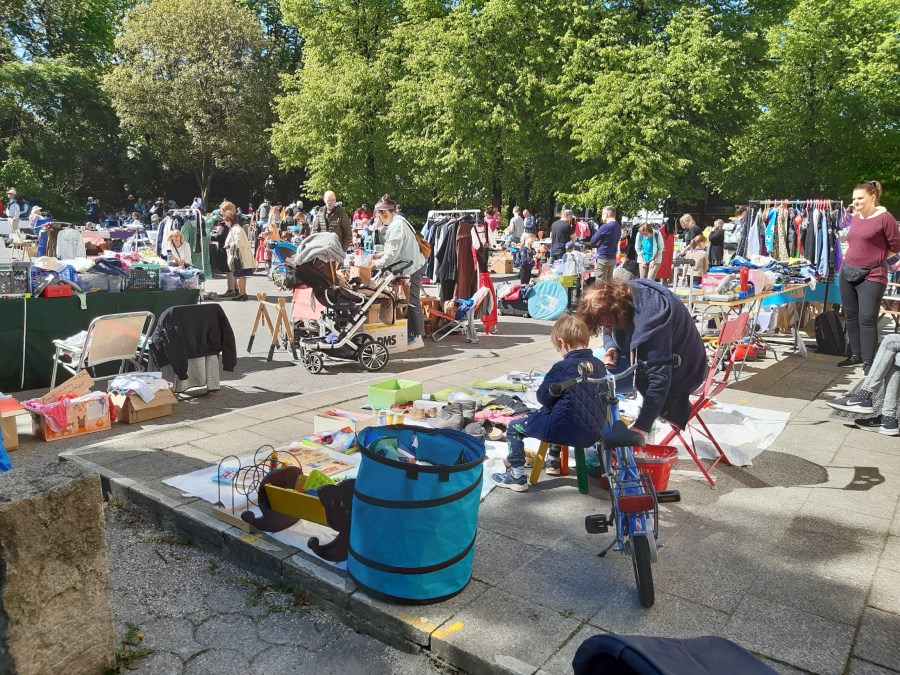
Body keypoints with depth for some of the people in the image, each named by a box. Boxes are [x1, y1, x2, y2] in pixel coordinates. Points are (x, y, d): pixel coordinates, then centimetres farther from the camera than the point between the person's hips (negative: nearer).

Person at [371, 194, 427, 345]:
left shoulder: (397, 225, -18)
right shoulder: (397, 222, 14)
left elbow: (393, 253, -20)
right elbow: (394, 249, 21)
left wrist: (376, 264, -10)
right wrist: (379, 255, 11)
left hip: (412, 268, -10)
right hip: (412, 266, 10)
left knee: (412, 302, -5)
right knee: (410, 302, 13)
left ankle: (417, 336, 2)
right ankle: (410, 333, 19)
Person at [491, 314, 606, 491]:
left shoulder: (562, 368, -16)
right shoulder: (599, 365, 3)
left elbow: (543, 397, -10)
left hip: (569, 430, -8)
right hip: (593, 432, 8)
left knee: (514, 426, 7)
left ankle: (517, 476, 8)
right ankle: (553, 461, 48)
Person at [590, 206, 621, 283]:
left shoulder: (605, 227, -16)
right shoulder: (618, 227, 10)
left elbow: (592, 241, -12)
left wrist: (598, 242, 7)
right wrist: (601, 242, 3)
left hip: (603, 259, -8)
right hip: (612, 258, 8)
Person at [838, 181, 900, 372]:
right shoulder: (855, 218, 9)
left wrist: (875, 259, 3)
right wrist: (862, 256, 10)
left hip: (871, 276, -7)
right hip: (848, 273, 7)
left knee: (867, 318, -9)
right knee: (852, 317, 11)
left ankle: (868, 362, -3)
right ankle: (856, 355, 22)